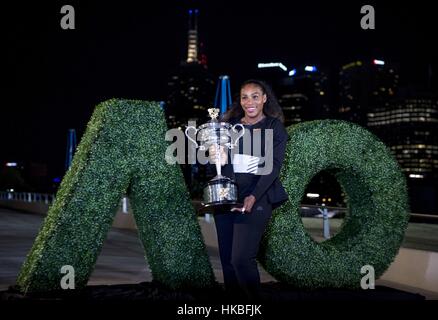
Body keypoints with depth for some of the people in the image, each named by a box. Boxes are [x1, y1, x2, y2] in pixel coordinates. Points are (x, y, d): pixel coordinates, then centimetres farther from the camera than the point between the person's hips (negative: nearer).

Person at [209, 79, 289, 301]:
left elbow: (274, 165, -5)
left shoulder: (275, 127, 4)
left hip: (257, 196, -4)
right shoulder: (229, 125, 14)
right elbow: (220, 158, 16)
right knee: (226, 259, 5)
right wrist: (218, 159, -10)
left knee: (241, 258, -15)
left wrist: (253, 197, -17)